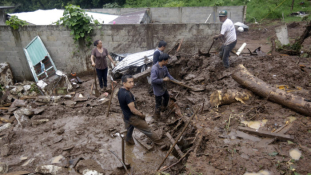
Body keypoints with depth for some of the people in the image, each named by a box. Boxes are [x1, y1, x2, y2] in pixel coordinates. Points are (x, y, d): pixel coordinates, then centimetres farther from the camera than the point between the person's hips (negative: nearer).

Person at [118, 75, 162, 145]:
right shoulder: (127, 94, -33)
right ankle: (157, 141, 30)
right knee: (147, 130, 12)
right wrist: (141, 115, -13)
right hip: (132, 117, -8)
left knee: (129, 131, 28)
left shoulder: (120, 91, -4)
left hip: (126, 116, 8)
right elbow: (133, 109, -29)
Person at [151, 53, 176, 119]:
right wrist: (164, 79, -27)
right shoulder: (154, 68, -31)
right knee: (158, 104, 9)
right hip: (158, 90, -9)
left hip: (163, 88, 9)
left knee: (167, 97, 31)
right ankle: (156, 115, 34)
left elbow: (168, 75, 6)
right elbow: (153, 80, -34)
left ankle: (164, 108, 60)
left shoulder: (164, 66, -5)